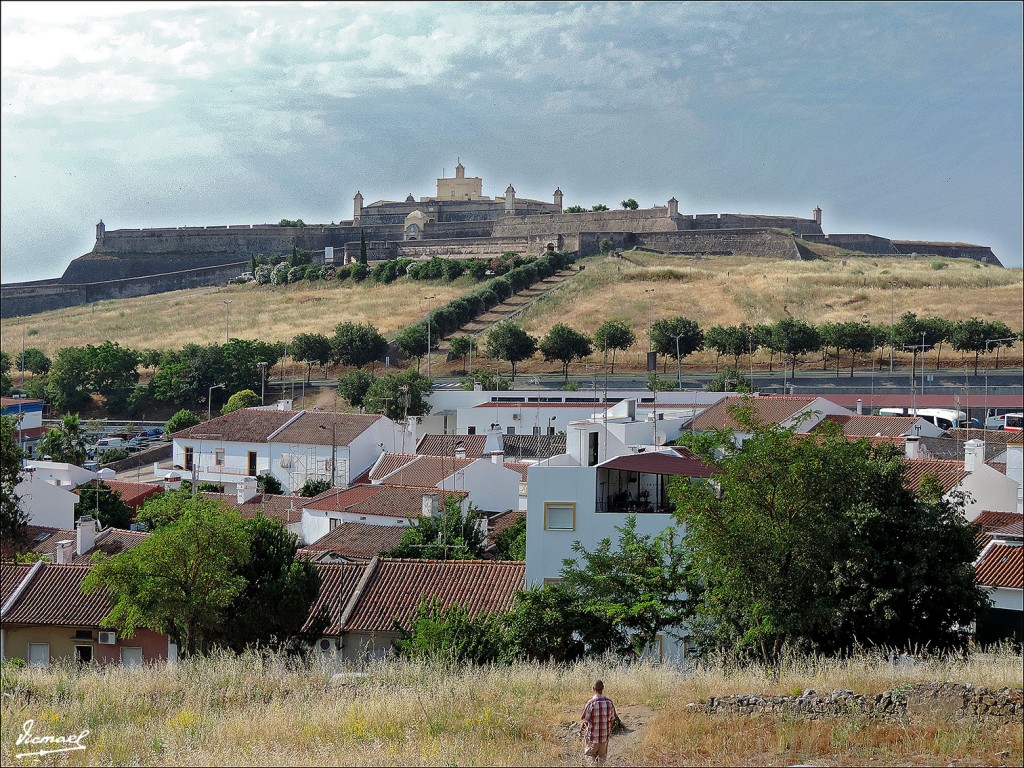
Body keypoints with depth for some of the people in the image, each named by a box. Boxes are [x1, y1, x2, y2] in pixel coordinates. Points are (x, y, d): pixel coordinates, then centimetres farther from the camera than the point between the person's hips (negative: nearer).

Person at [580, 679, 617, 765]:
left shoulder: (591, 703, -20)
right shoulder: (609, 702, -6)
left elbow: (585, 721, -15)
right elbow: (612, 719, 5)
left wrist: (581, 730, 4)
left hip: (593, 736, -4)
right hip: (605, 735, 4)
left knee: (590, 756, 14)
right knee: (602, 756, 20)